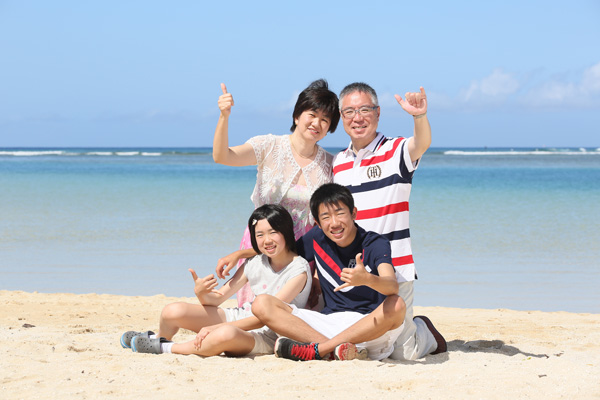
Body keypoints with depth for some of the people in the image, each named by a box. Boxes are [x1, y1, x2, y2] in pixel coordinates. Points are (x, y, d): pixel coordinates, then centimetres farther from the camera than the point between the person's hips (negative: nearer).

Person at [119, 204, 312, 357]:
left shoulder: (299, 270, -14)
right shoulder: (255, 263, 4)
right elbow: (217, 298, 6)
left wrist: (215, 328, -26)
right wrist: (201, 293, -21)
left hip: (267, 338, -6)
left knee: (226, 335, -41)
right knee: (173, 311, -14)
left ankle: (163, 348, -17)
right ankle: (158, 338, 23)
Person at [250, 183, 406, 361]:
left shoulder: (375, 244, -7)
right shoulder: (317, 239, 5)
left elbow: (393, 287, -26)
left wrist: (367, 279, -48)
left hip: (371, 327, -3)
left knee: (396, 306, -37)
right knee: (261, 304, -13)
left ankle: (317, 349, -29)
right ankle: (334, 348, -30)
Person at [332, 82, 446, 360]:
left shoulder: (396, 152, -4)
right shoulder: (337, 163, 12)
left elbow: (421, 145, -28)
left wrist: (420, 116, -50)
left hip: (393, 270, -5)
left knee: (403, 352, -5)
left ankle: (424, 331, 29)